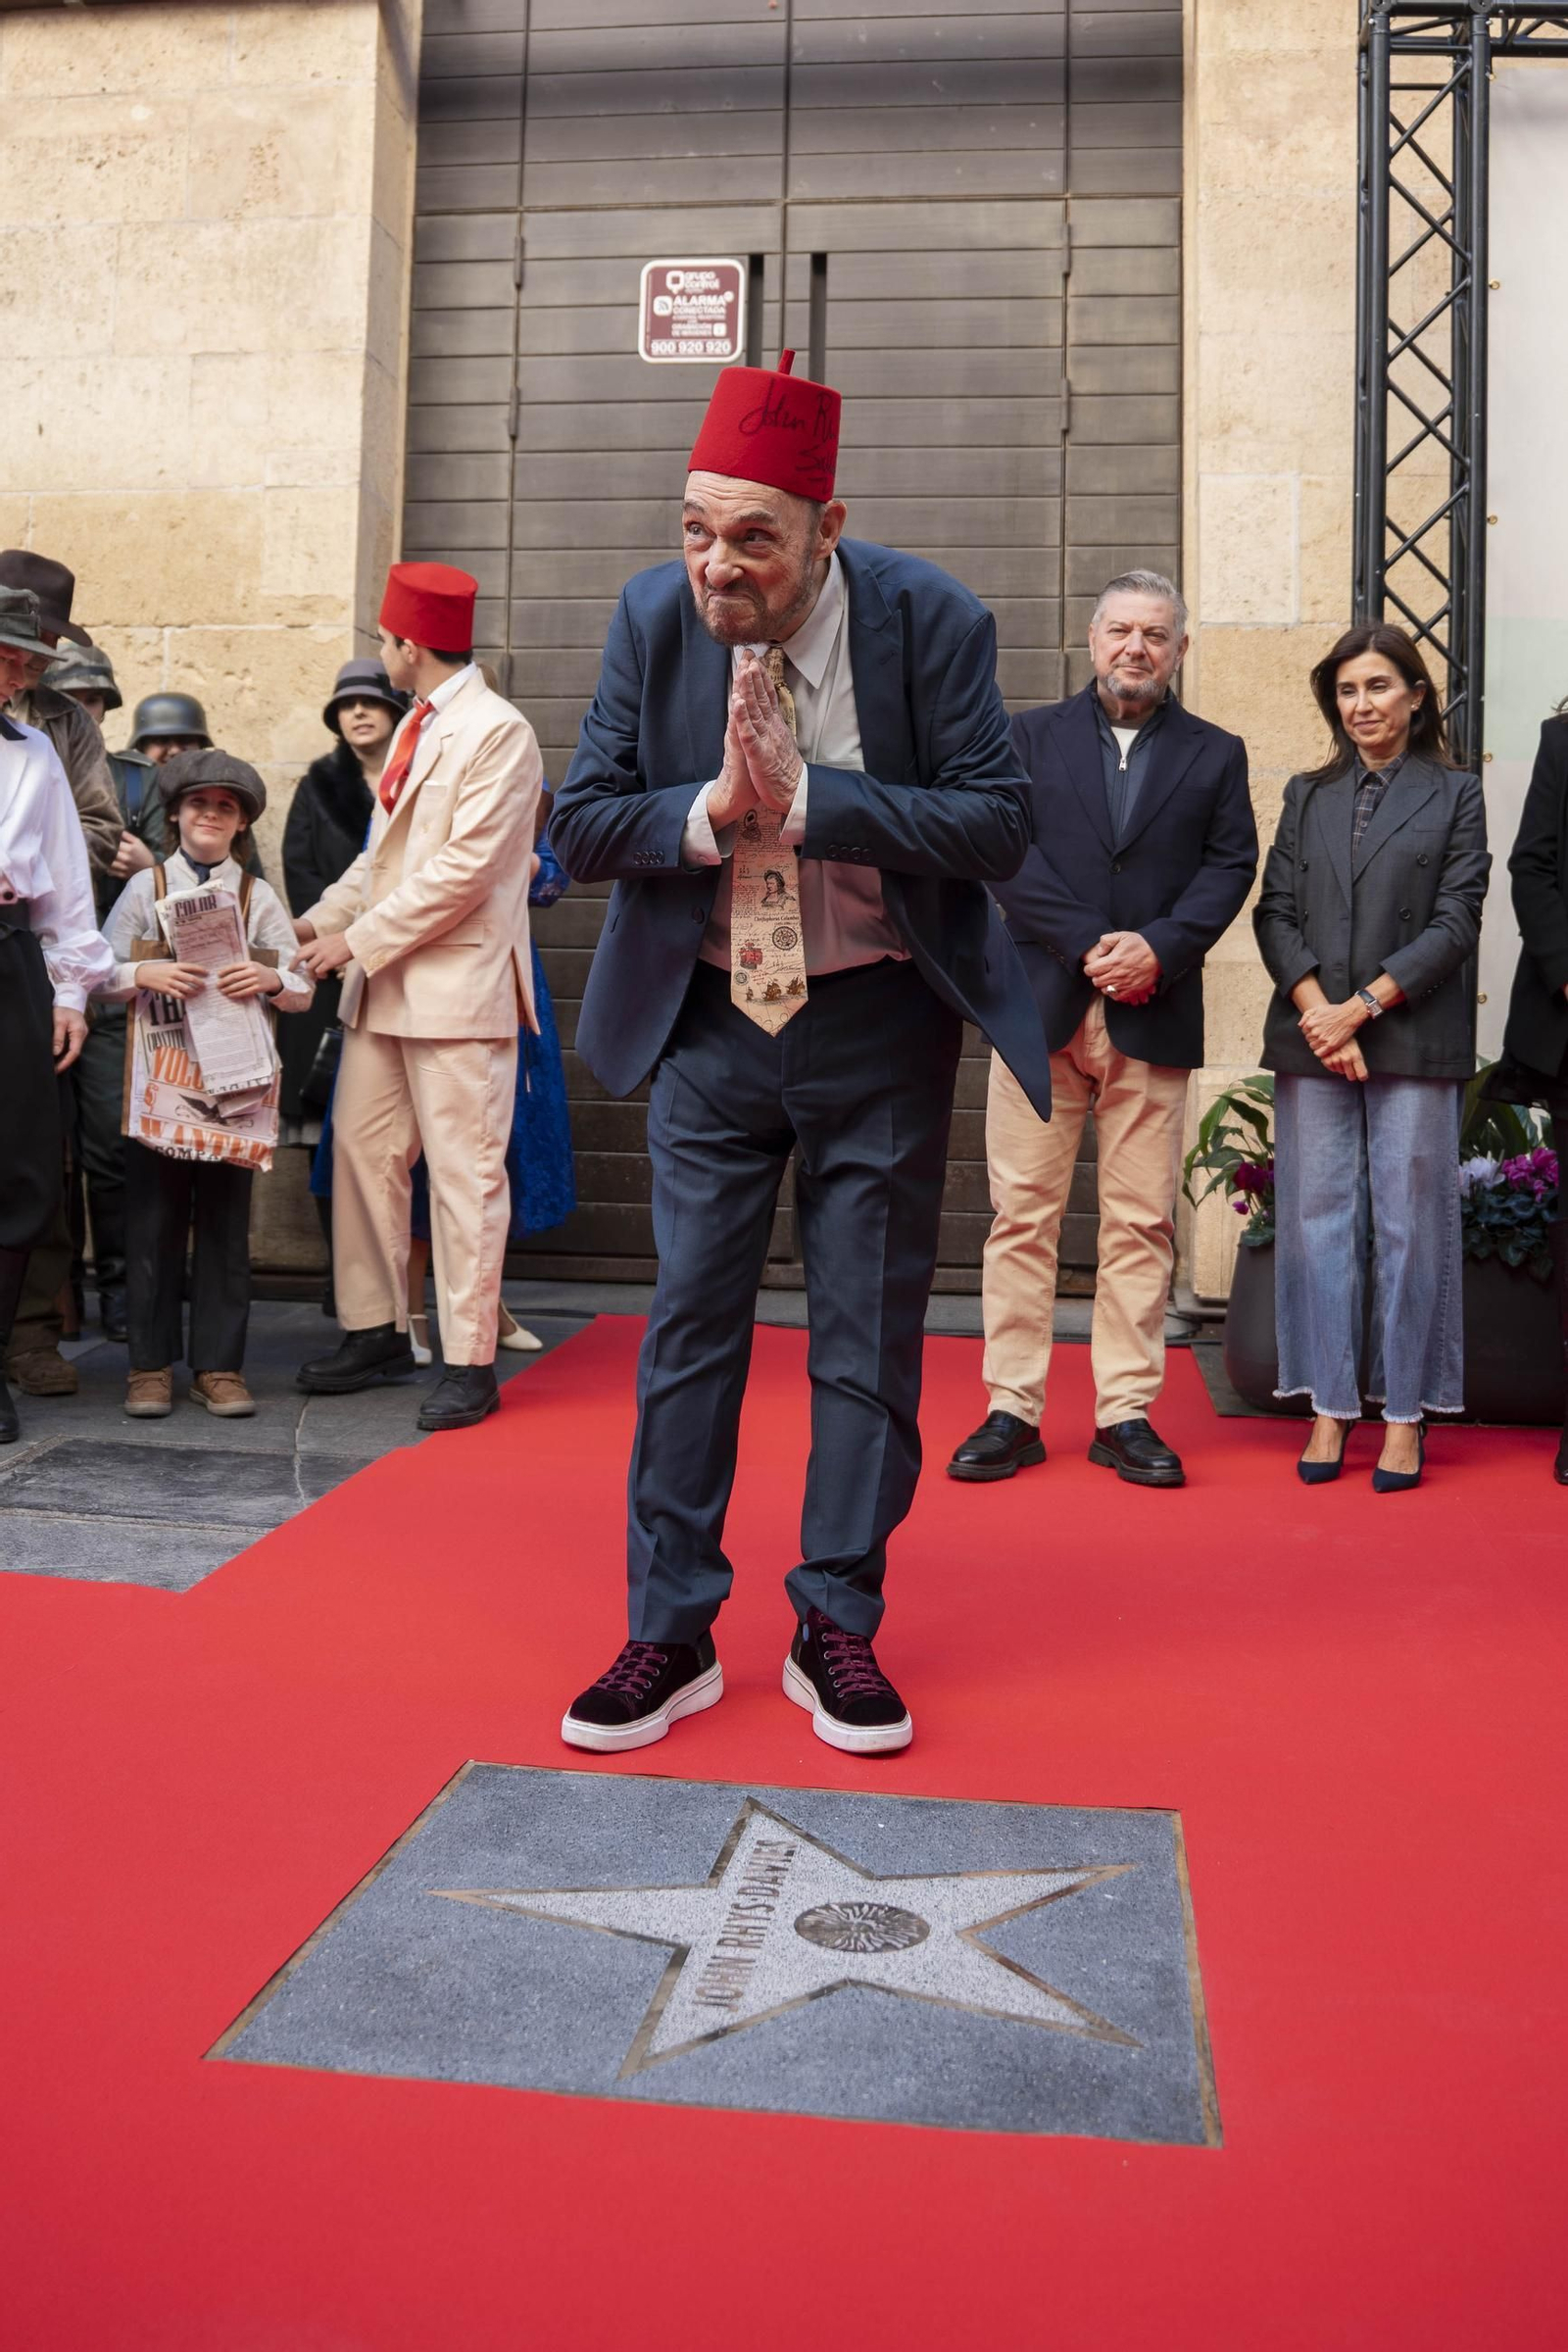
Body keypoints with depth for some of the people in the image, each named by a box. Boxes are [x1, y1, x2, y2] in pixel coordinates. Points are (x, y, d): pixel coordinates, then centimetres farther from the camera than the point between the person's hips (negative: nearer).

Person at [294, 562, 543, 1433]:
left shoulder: (497, 730, -10)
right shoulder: (414, 728, 18)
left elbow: (465, 867, -18)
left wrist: (359, 939, -14)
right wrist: (320, 921, 11)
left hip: (459, 981, -9)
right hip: (385, 981, 9)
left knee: (465, 1172, -4)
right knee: (363, 1150, 10)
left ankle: (471, 1362, 4)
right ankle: (379, 1331, 22)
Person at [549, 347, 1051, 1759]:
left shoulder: (928, 620, -12)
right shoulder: (655, 616, -4)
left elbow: (998, 823, -15)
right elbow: (583, 823, -2)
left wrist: (805, 800, -24)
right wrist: (706, 813, -21)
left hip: (875, 1025, -1)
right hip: (709, 1020, 2)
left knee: (869, 1336, 6)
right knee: (689, 1325, 3)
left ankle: (837, 1629, 21)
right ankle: (672, 1635, 16)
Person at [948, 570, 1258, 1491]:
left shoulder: (1215, 754, 14)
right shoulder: (1029, 738, 11)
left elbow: (1230, 866, 4)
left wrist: (1160, 947, -13)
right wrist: (1091, 945, -11)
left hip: (1154, 1017, 1)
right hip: (1040, 1006, 0)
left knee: (1142, 1221, 2)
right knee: (1023, 1213, 0)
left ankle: (1127, 1413, 11)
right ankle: (1013, 1411, 7)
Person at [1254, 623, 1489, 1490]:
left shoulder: (1455, 796, 7)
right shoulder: (1306, 796, 14)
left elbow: (1454, 923, -2)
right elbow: (1275, 911, 6)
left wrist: (1362, 1007, -11)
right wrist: (1315, 1011, -10)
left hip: (1414, 1041, -2)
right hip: (1310, 1039, 2)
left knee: (1408, 1223, 0)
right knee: (1319, 1218, 2)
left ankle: (1404, 1414, 9)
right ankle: (1330, 1407, 10)